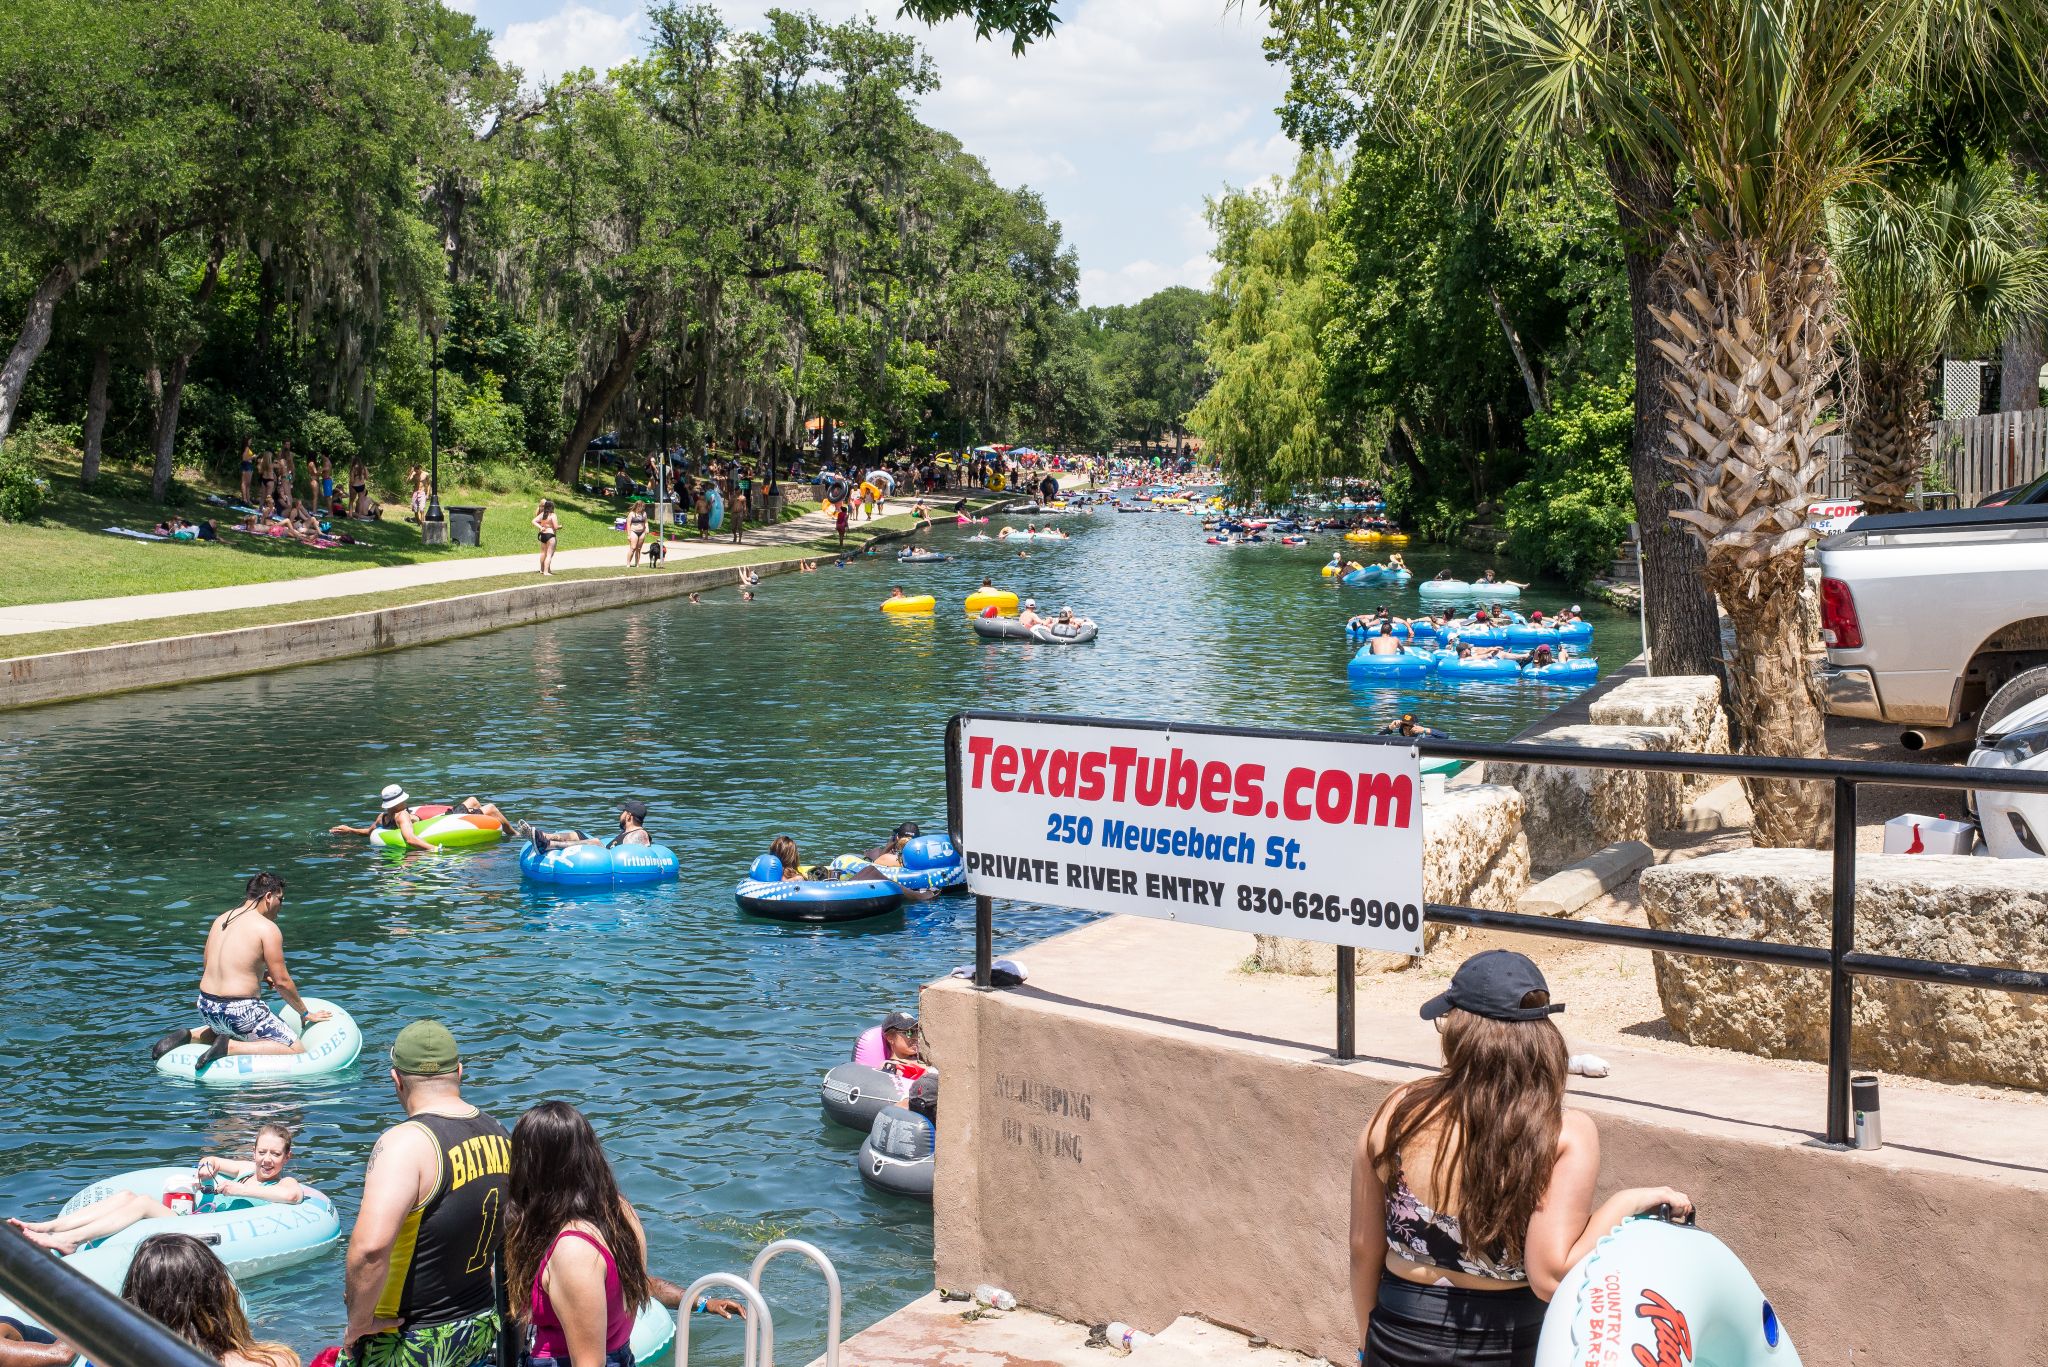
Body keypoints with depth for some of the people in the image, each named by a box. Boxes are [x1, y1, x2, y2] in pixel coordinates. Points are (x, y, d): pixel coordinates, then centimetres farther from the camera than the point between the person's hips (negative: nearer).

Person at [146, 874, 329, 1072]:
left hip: (206, 1007, 8)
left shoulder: (220, 920, 11)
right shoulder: (268, 928, -11)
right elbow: (282, 981, -10)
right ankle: (230, 1047, -15)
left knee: (228, 1031, 41)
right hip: (240, 1011, -8)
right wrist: (305, 1014, 3)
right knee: (297, 1050, -6)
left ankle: (188, 1036, 14)